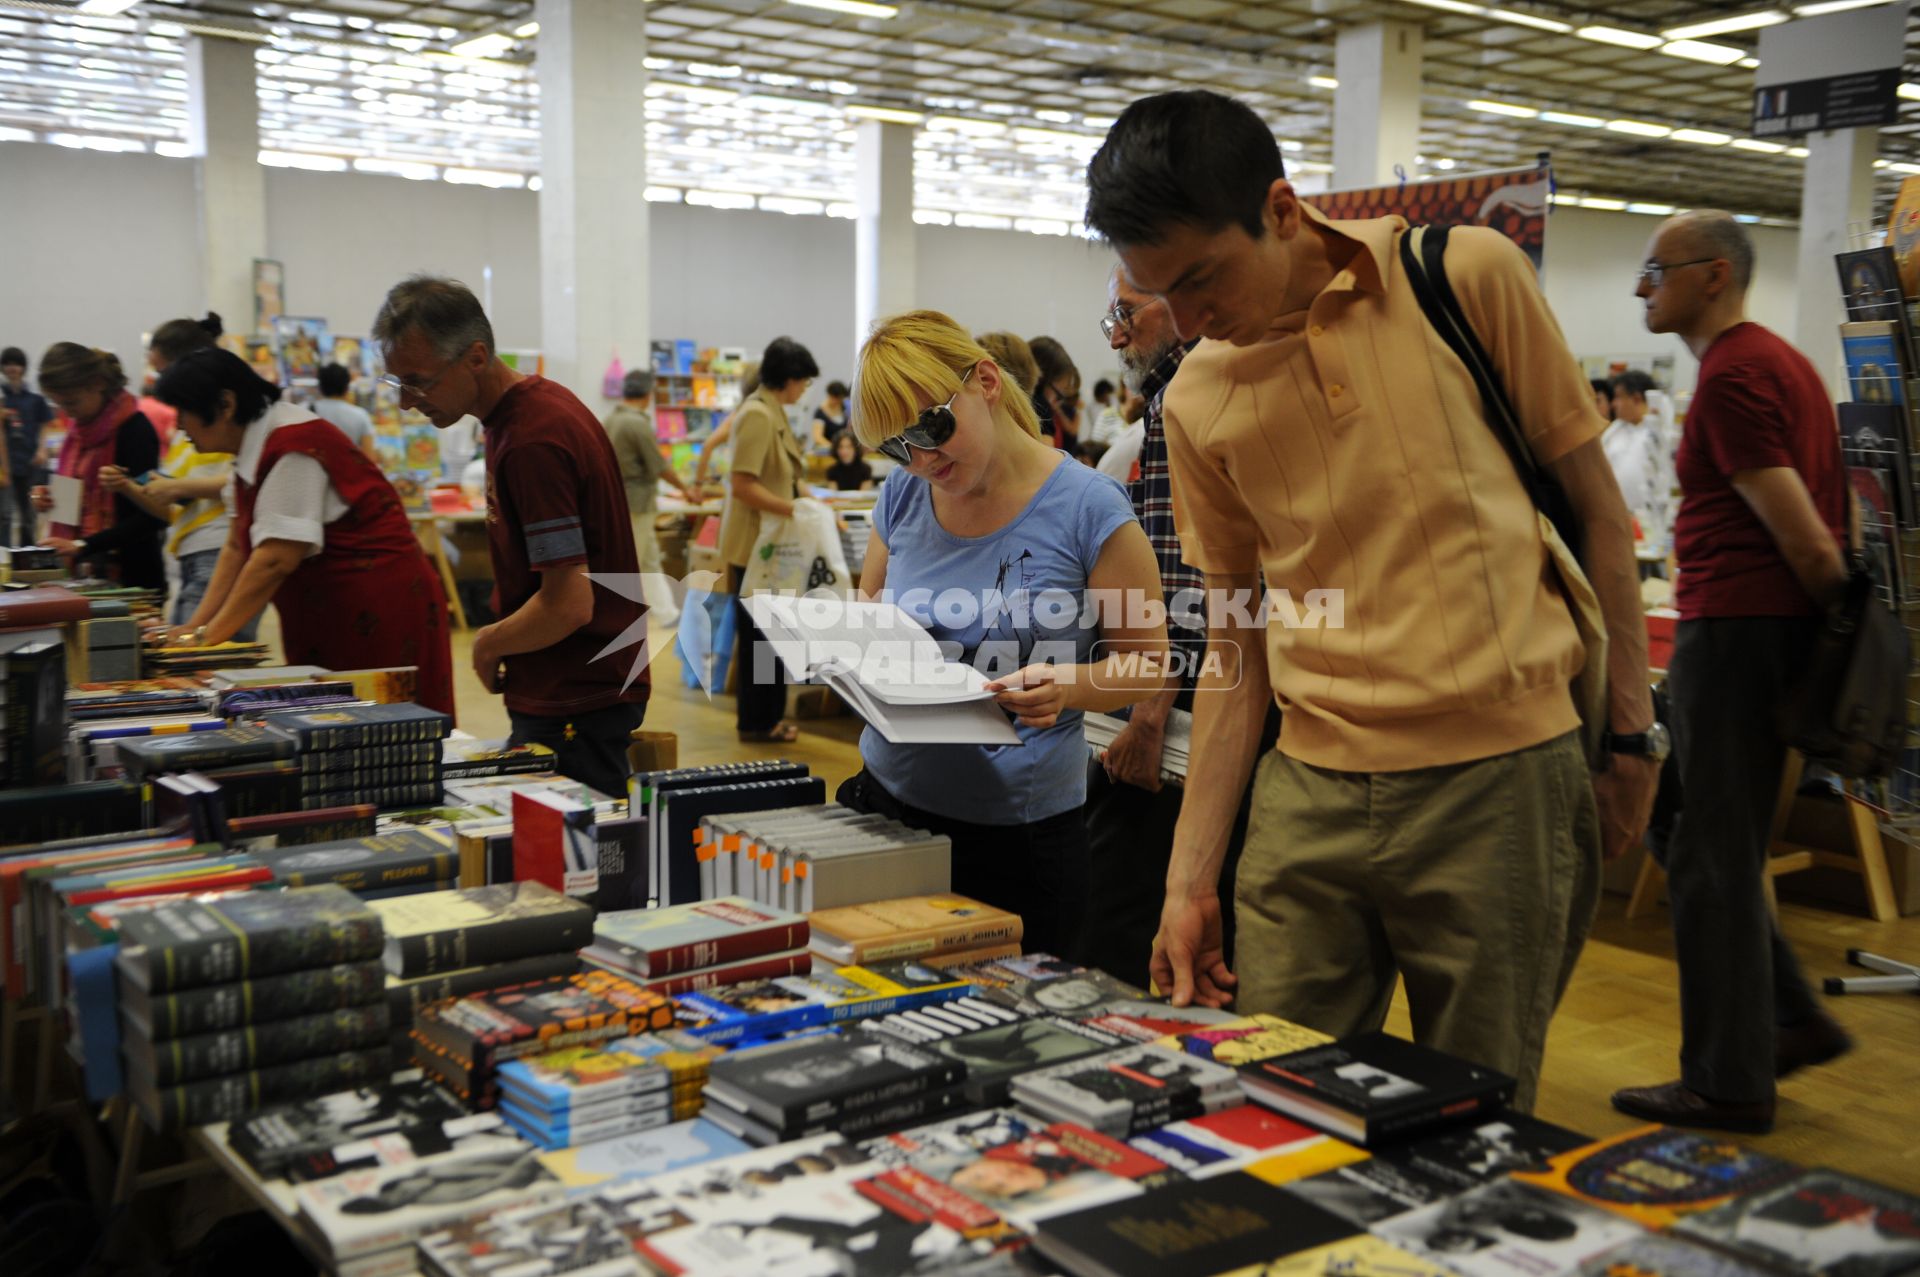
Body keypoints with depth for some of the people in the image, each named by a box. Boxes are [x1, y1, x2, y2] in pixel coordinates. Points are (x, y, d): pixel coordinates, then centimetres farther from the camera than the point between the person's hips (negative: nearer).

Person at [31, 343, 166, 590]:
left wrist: (82, 546, -25)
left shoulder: (134, 430, -14)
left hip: (130, 576, -7)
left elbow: (148, 518, -19)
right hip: (82, 570, 7)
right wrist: (50, 500, 3)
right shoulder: (79, 429, 11)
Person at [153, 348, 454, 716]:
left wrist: (207, 637, -17)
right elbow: (236, 549, 12)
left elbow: (275, 559, -23)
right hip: (329, 622, 9)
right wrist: (195, 626, 4)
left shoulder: (293, 448, -18)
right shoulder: (253, 452, 11)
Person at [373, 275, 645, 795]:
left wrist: (488, 645, -8)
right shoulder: (537, 402, 9)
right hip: (561, 692, 10)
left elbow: (568, 605, -24)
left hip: (575, 705, -10)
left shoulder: (532, 441, -22)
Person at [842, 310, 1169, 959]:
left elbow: (1148, 661, -4)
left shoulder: (1087, 508, -10)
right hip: (887, 803, 4)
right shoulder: (903, 494, 4)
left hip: (1022, 827, -4)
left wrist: (1068, 685, -24)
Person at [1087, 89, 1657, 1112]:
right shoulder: (1196, 401, 4)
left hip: (1499, 781, -2)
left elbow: (1596, 507, 3)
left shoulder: (1468, 277, -4)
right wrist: (1190, 877, 7)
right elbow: (1232, 650, 9)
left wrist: (1631, 733, 3)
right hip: (1309, 798, 3)